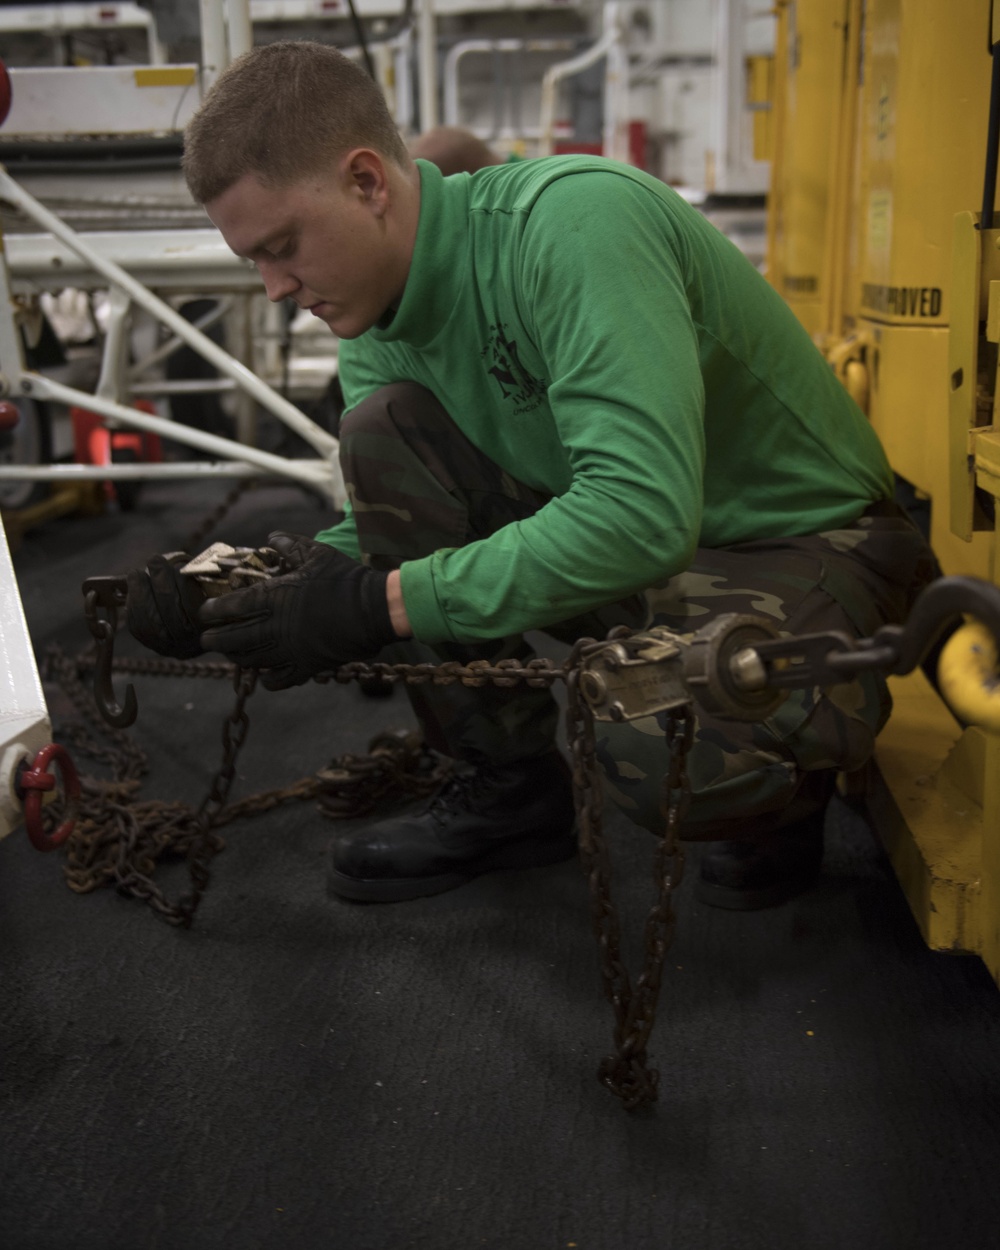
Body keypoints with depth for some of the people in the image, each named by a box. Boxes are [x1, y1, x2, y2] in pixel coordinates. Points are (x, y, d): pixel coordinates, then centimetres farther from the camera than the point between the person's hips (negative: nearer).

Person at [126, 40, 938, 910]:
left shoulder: (572, 218, -28)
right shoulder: (375, 328, -3)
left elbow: (643, 515, -38)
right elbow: (387, 524, 5)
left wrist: (381, 603, -32)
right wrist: (229, 592, -14)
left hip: (799, 540, -7)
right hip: (622, 530, 7)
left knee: (662, 749, -37)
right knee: (381, 430, -13)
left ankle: (784, 775, 4)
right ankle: (510, 788, -1)